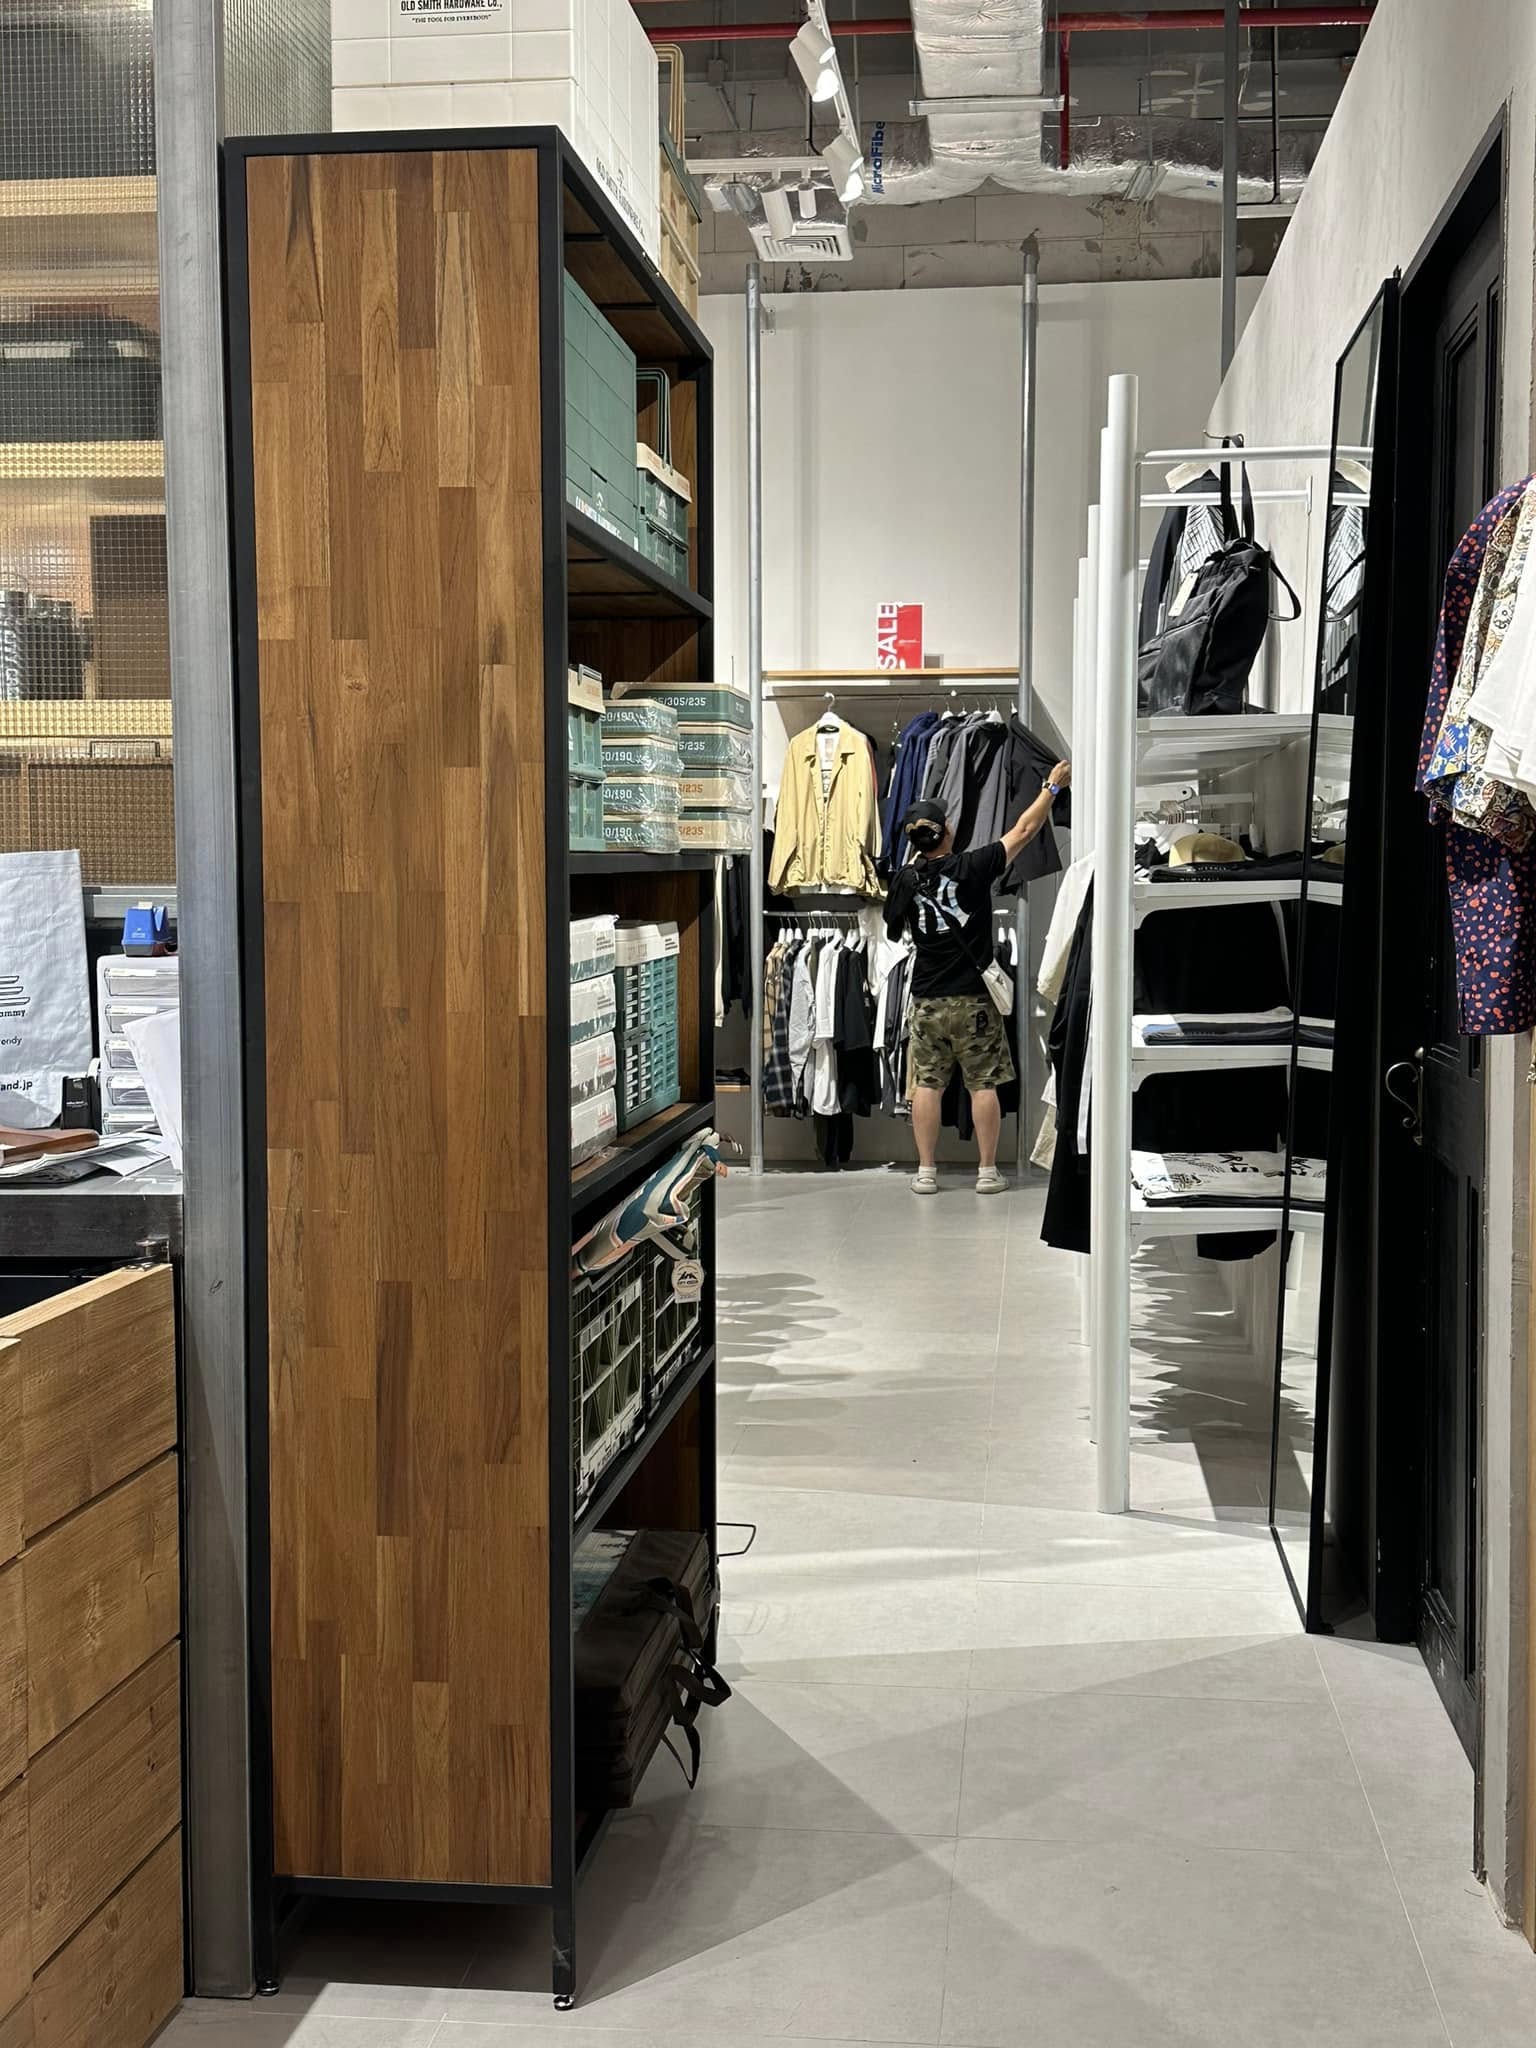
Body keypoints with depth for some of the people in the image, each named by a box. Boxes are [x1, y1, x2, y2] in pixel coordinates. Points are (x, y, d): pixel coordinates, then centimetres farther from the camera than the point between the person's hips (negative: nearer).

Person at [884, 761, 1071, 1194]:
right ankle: (987, 1171, 6)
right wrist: (1052, 787, 12)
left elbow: (895, 926, 16)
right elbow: (1023, 831, -1)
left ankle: (926, 1171, 7)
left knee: (926, 1084, 6)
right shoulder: (972, 867, -10)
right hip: (974, 998, -2)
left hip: (928, 1000, 3)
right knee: (983, 1085, 4)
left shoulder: (907, 878, -2)